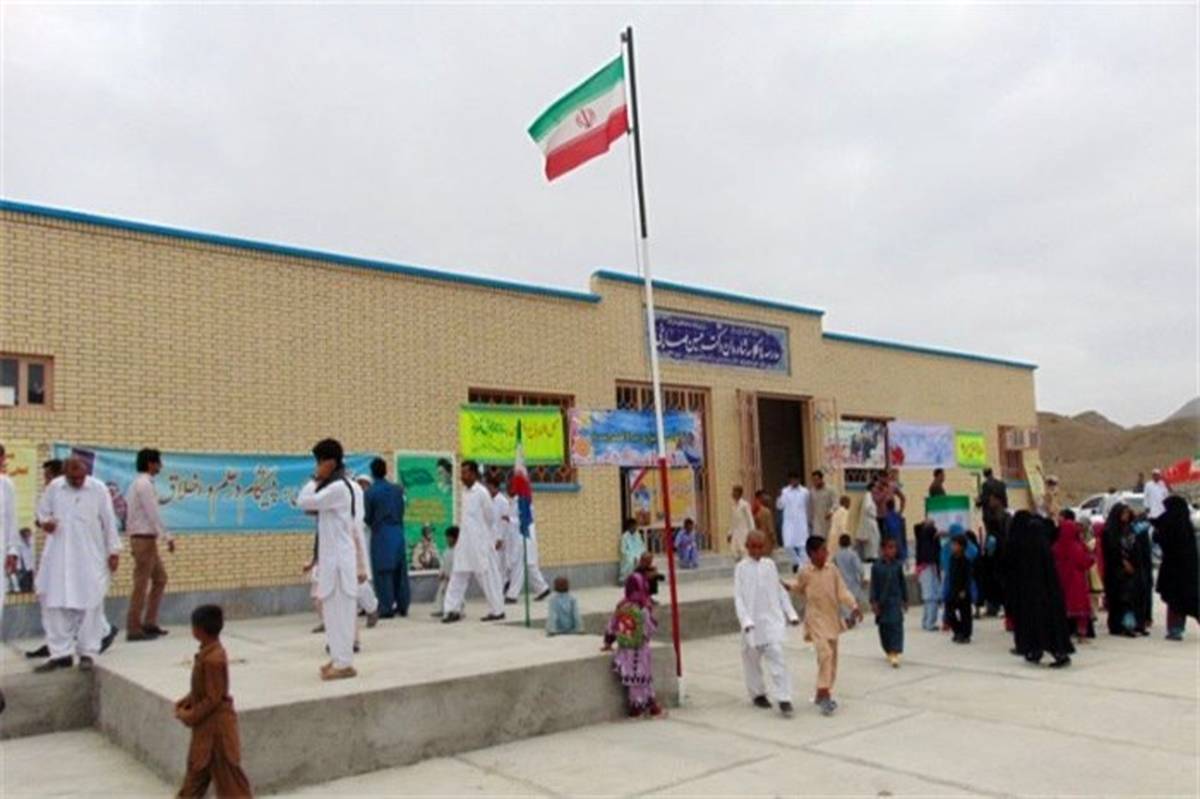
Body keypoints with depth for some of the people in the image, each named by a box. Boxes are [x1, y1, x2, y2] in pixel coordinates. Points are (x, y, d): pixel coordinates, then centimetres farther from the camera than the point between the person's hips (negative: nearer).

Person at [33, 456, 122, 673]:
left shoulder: (99, 489, -4)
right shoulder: (54, 487, 2)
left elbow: (109, 521, 0)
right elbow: (42, 510, 16)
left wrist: (113, 550, -1)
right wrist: (45, 521, -7)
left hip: (90, 558, -3)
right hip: (58, 558, 3)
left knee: (89, 605, 0)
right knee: (54, 604, 3)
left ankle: (87, 653, 9)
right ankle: (61, 653, 14)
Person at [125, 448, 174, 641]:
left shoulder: (138, 483, 17)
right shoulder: (145, 484, -14)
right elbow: (153, 514, -19)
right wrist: (167, 537, -17)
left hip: (144, 538, 10)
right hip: (144, 539, -10)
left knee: (160, 578, 14)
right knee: (141, 583, -5)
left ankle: (149, 622, 16)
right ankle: (134, 629, 0)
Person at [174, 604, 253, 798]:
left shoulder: (213, 659, -27)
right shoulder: (208, 652, 3)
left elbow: (213, 699, -24)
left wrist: (190, 716, -15)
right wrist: (188, 700, 6)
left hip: (216, 724, -10)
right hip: (206, 724, 10)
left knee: (227, 773, 2)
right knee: (197, 768, 20)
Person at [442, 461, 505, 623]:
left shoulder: (481, 492, -13)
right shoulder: (465, 492, 10)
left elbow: (490, 518, -6)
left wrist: (491, 541, 2)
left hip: (481, 543, -7)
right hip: (465, 542, 7)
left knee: (487, 576, 0)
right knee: (458, 576, 5)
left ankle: (497, 611, 10)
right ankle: (453, 610, 9)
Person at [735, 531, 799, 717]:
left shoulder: (770, 565, 7)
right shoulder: (742, 568, -3)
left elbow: (780, 591, 15)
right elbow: (738, 597, -7)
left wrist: (791, 613, 11)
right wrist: (745, 620, -17)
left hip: (772, 620, 1)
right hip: (753, 622, -1)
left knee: (777, 656, -11)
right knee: (752, 658, 10)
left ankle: (784, 699, -10)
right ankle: (758, 693, 29)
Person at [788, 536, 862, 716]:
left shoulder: (833, 571, 1)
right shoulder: (805, 573, -6)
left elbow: (842, 592, -3)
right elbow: (799, 589, 11)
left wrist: (854, 606, -17)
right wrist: (788, 587, -8)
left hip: (832, 619, 5)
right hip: (816, 620, -5)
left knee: (832, 657, 11)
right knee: (825, 653, -20)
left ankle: (824, 694, 25)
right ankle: (823, 693, -15)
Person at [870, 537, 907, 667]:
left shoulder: (898, 565, 0)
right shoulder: (876, 566, -5)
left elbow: (903, 583, 9)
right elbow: (873, 585, -3)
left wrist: (905, 600, 12)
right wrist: (874, 602, -7)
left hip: (895, 599, 0)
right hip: (882, 601, 0)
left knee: (896, 625, -10)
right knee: (884, 627, 10)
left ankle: (895, 654, -13)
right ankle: (888, 651, 30)